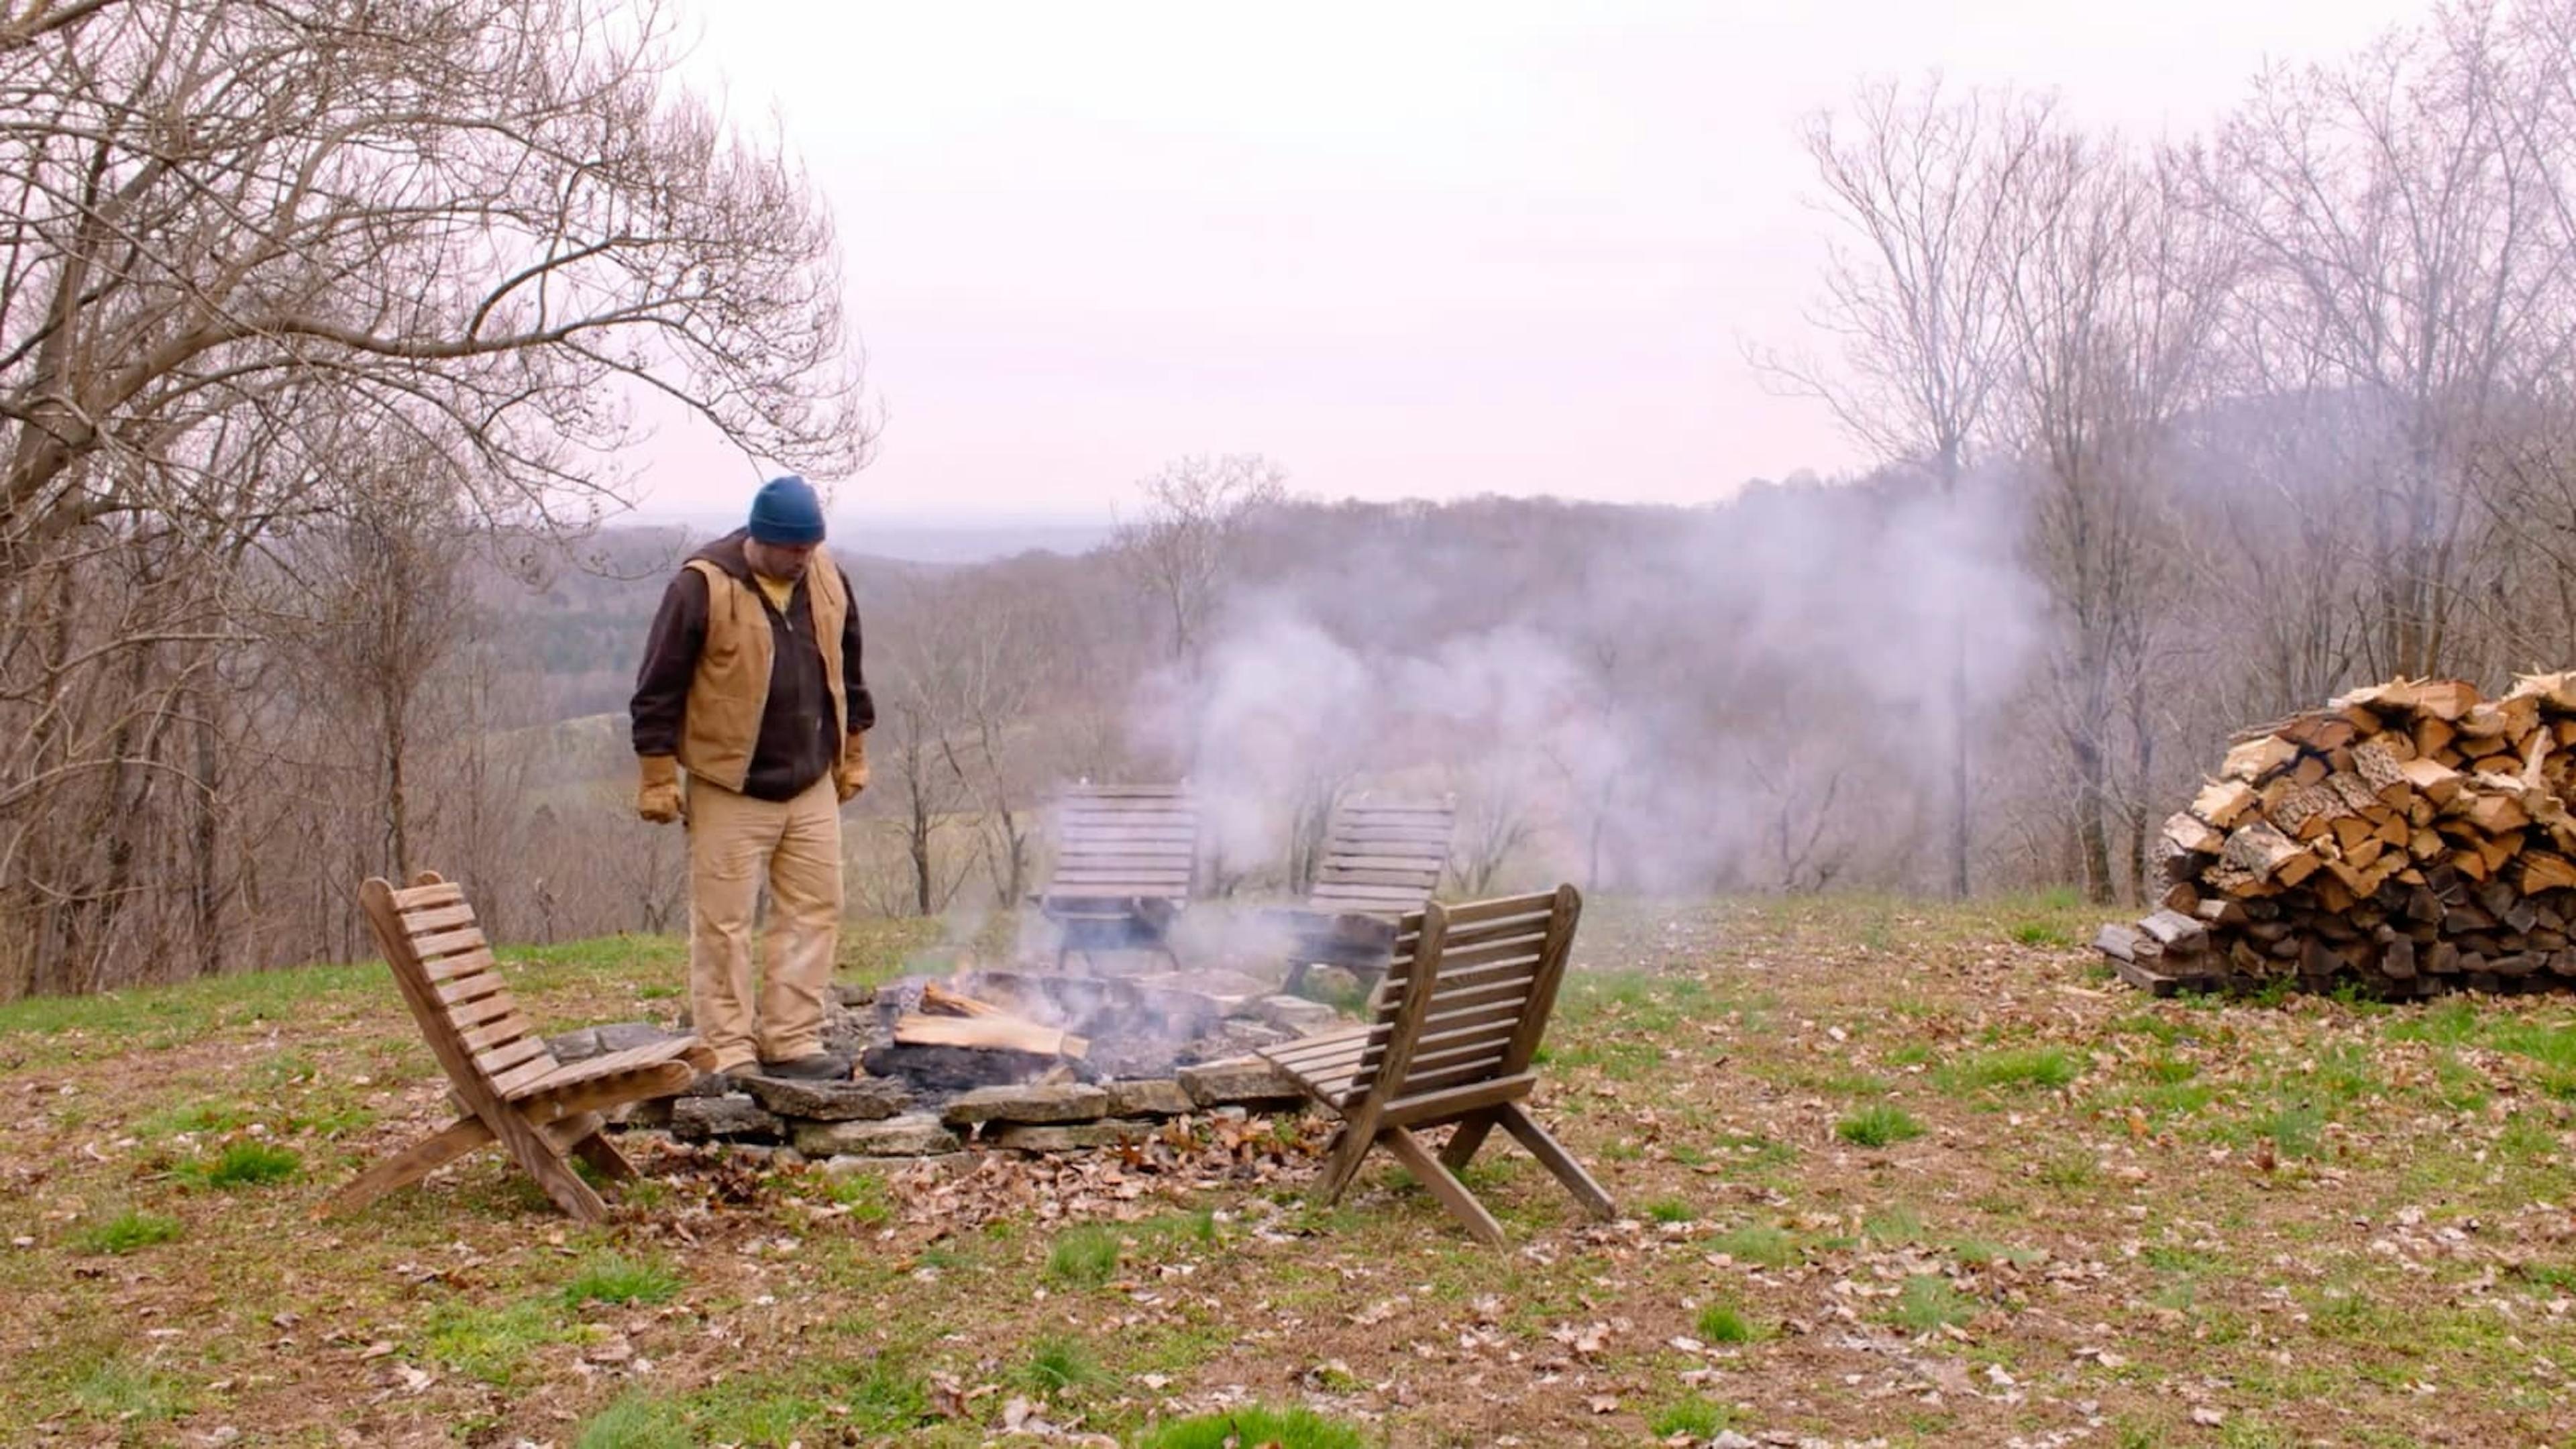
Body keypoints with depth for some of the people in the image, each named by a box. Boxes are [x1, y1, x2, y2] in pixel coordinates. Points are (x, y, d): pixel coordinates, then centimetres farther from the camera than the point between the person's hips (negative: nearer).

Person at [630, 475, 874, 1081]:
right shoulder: (702, 587, -14)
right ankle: (729, 1050, 6)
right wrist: (658, 775, -12)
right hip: (730, 788, -5)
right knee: (724, 922, -1)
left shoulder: (828, 581, 4)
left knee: (815, 911, 6)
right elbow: (659, 689, -11)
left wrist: (853, 753, 18)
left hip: (812, 787, 6)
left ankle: (792, 1041, 13)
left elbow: (847, 672, 17)